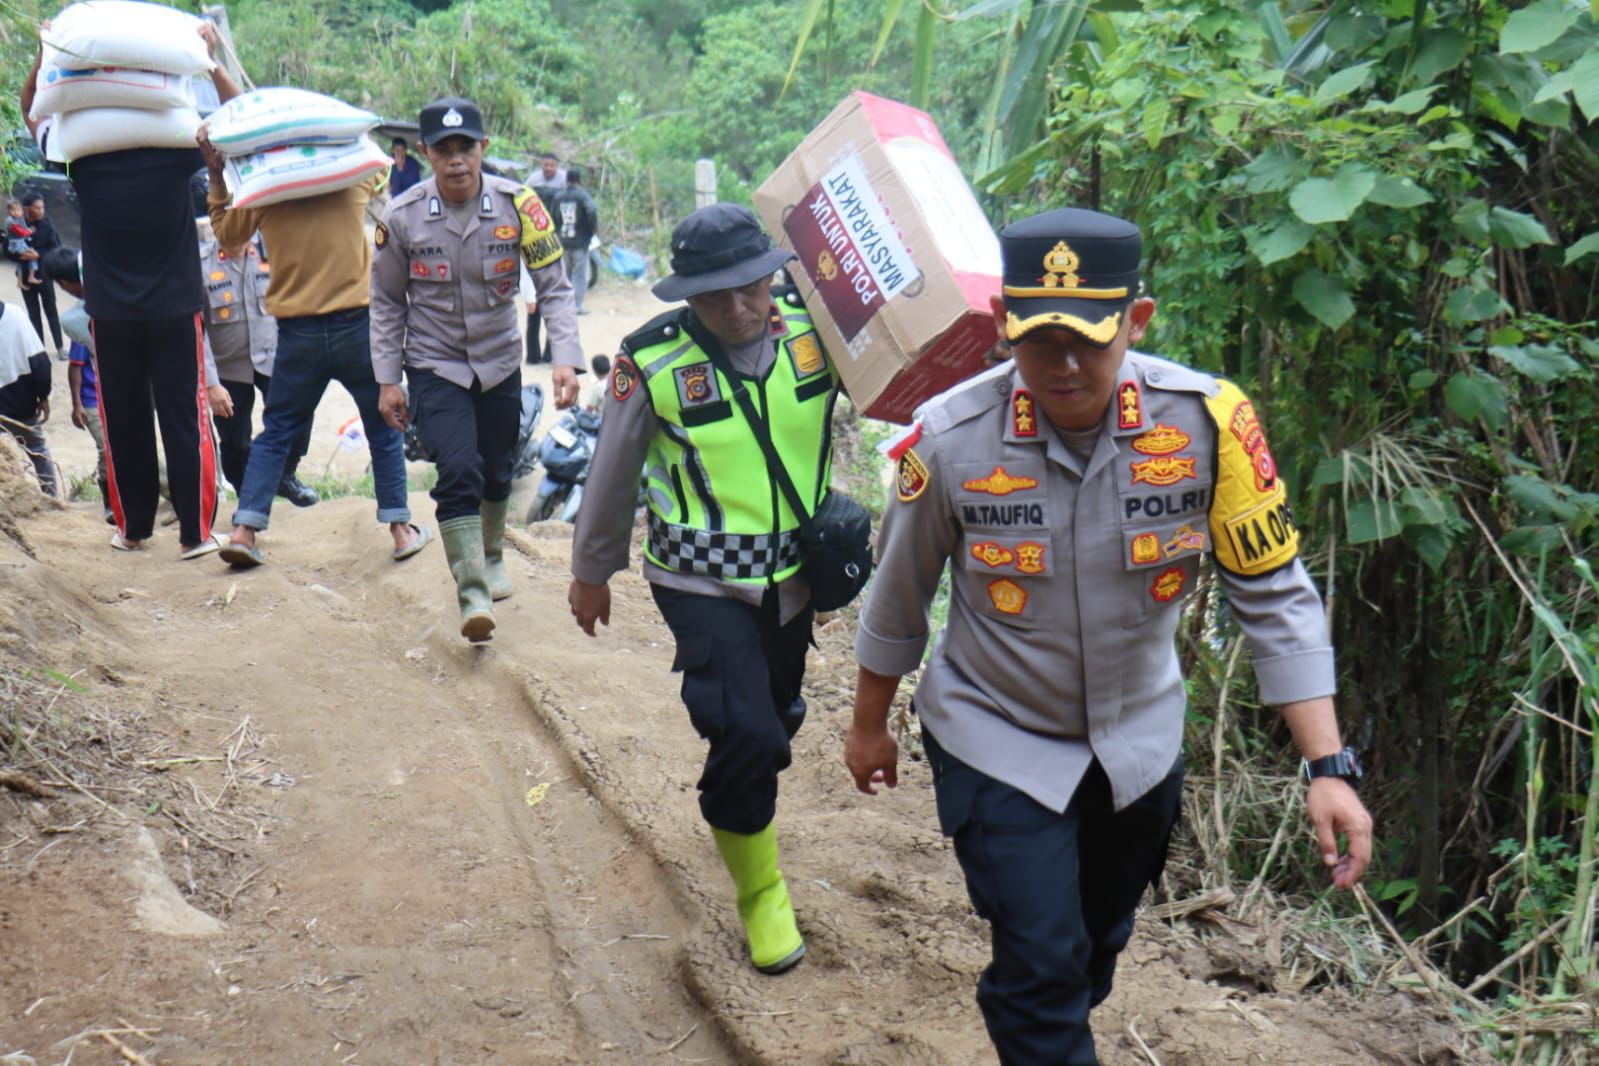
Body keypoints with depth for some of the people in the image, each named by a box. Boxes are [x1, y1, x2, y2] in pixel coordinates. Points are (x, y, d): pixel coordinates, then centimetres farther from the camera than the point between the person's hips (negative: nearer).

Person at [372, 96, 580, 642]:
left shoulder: (517, 204, -13)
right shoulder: (403, 217, -12)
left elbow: (554, 285, -10)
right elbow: (387, 304, 0)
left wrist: (566, 359, -22)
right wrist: (387, 380, -2)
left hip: (500, 363, 2)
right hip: (435, 367, -2)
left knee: (497, 473, 15)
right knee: (459, 472, -17)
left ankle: (493, 557, 43)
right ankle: (473, 595, -15)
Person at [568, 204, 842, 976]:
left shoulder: (815, 329, -9)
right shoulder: (651, 362, -14)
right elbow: (612, 478, 0)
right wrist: (591, 573, 11)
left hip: (791, 574, 4)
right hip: (702, 585, -4)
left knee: (776, 722, 21)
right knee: (746, 733, -15)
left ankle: (738, 811, 54)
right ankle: (759, 890, 10)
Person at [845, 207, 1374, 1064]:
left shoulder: (1208, 421, -22)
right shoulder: (950, 439, -23)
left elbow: (1274, 594, -14)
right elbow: (898, 597, -6)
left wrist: (1328, 767, -19)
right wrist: (869, 726, 7)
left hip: (1140, 738, 3)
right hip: (996, 743, -3)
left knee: (1099, 944, 23)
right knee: (1040, 960, -10)